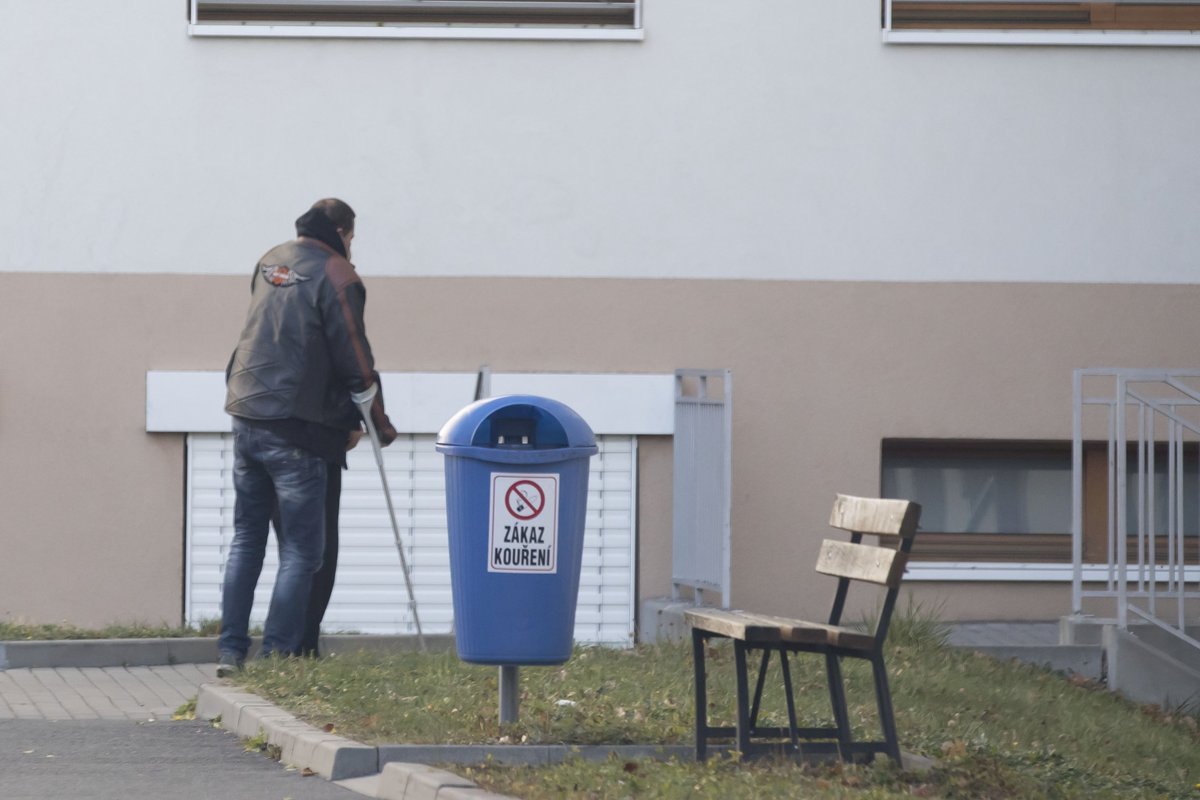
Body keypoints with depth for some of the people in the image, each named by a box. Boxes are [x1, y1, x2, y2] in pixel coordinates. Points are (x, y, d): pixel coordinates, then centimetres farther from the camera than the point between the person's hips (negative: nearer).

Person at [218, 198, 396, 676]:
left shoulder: (270, 262, 13)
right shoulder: (335, 276, -9)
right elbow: (355, 360, -8)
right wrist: (379, 422, 4)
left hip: (246, 417, 7)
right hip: (297, 430, -7)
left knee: (246, 538, 14)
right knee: (301, 550, -2)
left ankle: (230, 652, 11)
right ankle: (277, 655, -6)